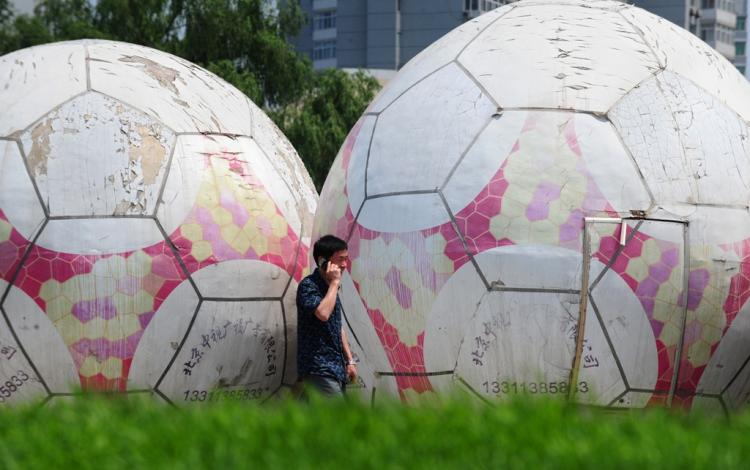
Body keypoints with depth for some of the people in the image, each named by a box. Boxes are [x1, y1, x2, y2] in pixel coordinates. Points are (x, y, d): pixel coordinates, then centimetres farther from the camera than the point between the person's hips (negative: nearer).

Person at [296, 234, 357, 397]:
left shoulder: (329, 287, 16)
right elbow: (323, 313, -29)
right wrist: (335, 282, -18)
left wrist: (350, 360, 19)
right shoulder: (308, 286, -11)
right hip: (318, 370, -9)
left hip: (336, 369, 9)